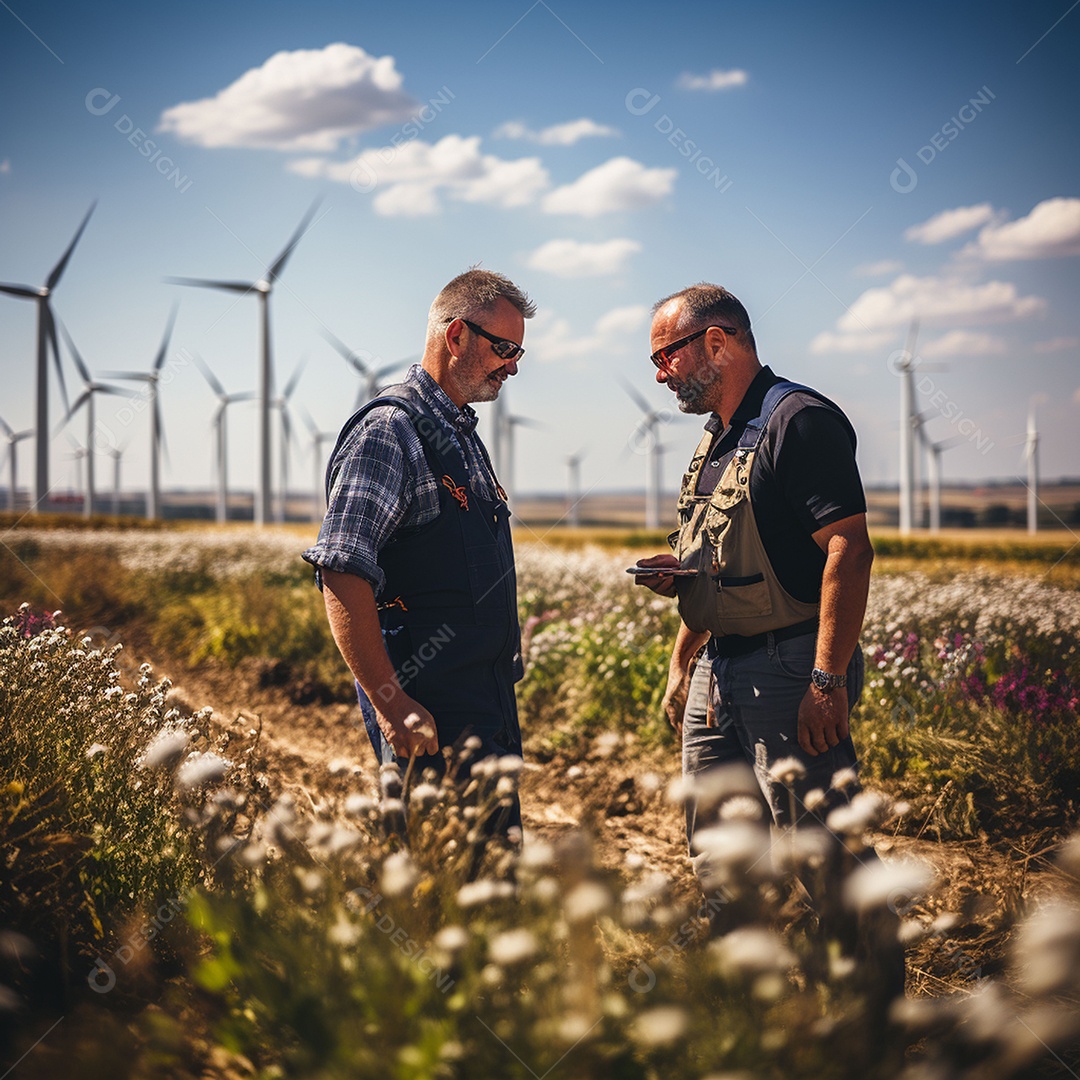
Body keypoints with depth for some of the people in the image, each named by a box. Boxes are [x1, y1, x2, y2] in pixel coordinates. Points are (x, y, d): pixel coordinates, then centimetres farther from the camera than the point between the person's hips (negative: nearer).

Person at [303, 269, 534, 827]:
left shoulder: (462, 434, 19)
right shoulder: (389, 431, -13)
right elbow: (341, 577, -22)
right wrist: (391, 707, -24)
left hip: (488, 709, 10)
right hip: (430, 716, -10)